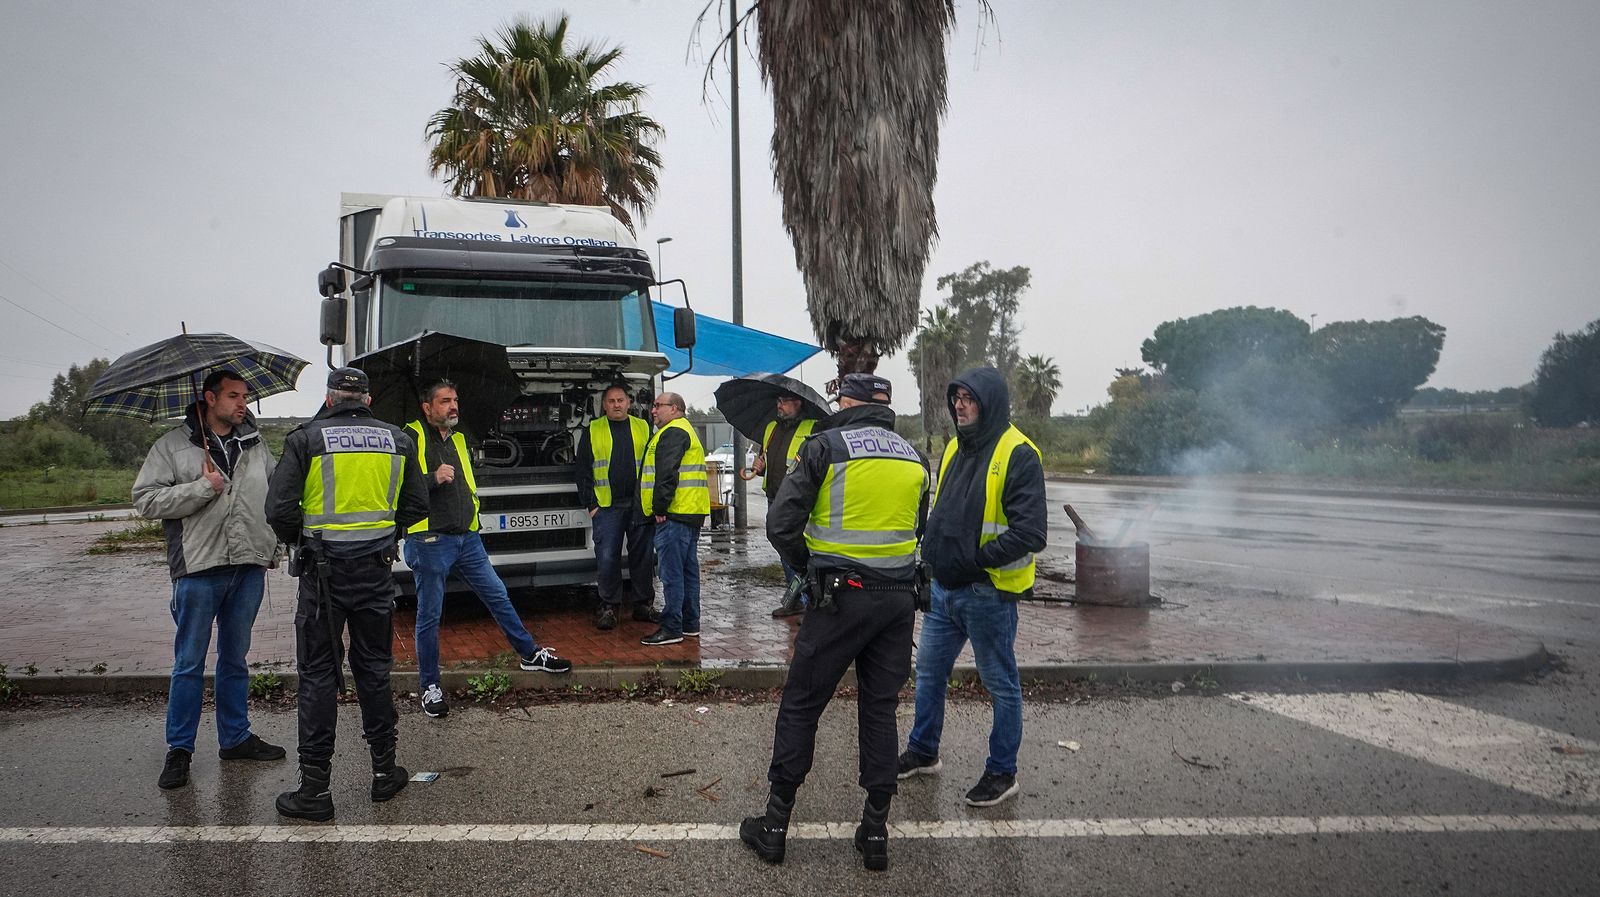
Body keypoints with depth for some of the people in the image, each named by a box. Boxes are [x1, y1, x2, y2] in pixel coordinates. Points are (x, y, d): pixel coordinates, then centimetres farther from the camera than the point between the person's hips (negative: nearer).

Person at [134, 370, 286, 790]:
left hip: (248, 566, 4)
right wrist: (203, 488, -15)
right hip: (199, 567, -4)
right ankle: (179, 748, 15)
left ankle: (235, 737, 25)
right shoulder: (174, 445, 0)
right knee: (189, 663, 2)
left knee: (235, 659, 14)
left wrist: (273, 541, 11)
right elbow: (145, 499, -6)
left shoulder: (255, 444, 12)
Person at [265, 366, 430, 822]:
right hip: (376, 566, 3)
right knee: (374, 668, 14)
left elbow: (279, 510, -10)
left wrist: (300, 542, 9)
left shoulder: (306, 439, -5)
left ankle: (315, 787, 8)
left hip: (324, 568, -3)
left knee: (318, 674, 4)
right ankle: (384, 770, 22)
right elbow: (416, 506, 8)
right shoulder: (397, 440, 5)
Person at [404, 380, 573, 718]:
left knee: (498, 595, 11)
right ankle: (430, 687, 14)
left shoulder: (459, 440, 18)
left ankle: (529, 654, 25)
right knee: (429, 615, 2)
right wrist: (433, 479, -24)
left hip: (467, 538, 7)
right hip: (429, 541, -6)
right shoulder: (412, 437, -6)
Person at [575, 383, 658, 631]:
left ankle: (643, 605, 16)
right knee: (607, 558, -4)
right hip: (607, 507, -1)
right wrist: (590, 504, -2)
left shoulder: (643, 428, 10)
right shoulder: (592, 431, 7)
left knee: (643, 557, 5)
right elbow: (583, 471, 6)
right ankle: (609, 607, 8)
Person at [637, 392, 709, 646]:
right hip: (691, 512, 11)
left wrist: (660, 508, -17)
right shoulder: (685, 431, 24)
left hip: (674, 513, -11)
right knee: (689, 569, 13)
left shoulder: (672, 433, -11)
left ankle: (671, 628, -6)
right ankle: (690, 624, 20)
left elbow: (667, 474, -20)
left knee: (671, 572, -8)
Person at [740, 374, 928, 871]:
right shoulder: (914, 457, 9)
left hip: (840, 597, -4)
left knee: (800, 707, 7)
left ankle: (776, 823, 16)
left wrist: (808, 569, 4)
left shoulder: (825, 447, -7)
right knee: (880, 710, 13)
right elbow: (917, 529, 13)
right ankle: (875, 830, 18)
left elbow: (781, 524, -11)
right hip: (898, 599, 5)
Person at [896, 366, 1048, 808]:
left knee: (1001, 685, 9)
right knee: (928, 672, 19)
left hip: (988, 593, -8)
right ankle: (922, 752, 37)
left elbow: (1029, 533, -22)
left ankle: (1002, 772, 24)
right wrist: (931, 553, 8)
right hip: (944, 588, 8)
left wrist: (974, 560, -21)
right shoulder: (955, 448, 9)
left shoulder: (1017, 455, -16)